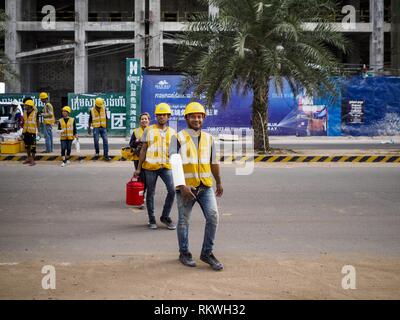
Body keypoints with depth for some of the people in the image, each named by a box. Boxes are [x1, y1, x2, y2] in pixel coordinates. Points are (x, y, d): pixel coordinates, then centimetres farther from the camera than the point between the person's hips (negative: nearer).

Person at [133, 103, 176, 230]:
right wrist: (138, 168, 3)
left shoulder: (172, 132, 9)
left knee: (172, 190, -12)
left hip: (166, 166, 1)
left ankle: (165, 216, 6)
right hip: (150, 166, -1)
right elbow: (143, 149, 6)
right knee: (150, 193, 6)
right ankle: (152, 220, 20)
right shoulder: (149, 130, 4)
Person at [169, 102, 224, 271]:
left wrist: (219, 182, 26)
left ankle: (207, 253, 7)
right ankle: (184, 253, 24)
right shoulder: (178, 138, -4)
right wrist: (182, 185, -20)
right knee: (184, 221, 7)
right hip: (186, 187, -3)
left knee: (213, 217, -7)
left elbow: (214, 163, 20)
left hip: (205, 186, 3)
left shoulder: (209, 138, 11)